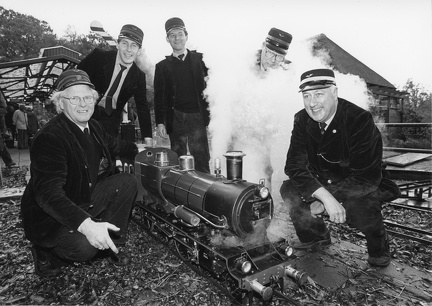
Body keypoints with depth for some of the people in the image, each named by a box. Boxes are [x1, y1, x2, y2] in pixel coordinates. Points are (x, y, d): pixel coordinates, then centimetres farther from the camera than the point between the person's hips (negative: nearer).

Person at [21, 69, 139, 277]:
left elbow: (113, 145, 22)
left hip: (85, 201, 8)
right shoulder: (48, 138, -27)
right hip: (49, 216, -7)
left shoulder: (93, 127, -2)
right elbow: (48, 192, -37)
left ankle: (113, 243, 5)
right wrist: (85, 224, -49)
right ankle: (46, 252, 5)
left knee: (127, 182, -7)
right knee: (85, 246, -32)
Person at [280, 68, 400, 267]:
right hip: (322, 185, 4)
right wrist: (325, 197, -32)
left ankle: (378, 246, 6)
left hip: (362, 188, -4)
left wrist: (322, 203, -31)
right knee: (289, 189, -16)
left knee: (360, 207, -33)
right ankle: (315, 236, 11)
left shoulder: (360, 120, -26)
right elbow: (294, 165, -18)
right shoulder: (302, 120, -12)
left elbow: (366, 178, -28)